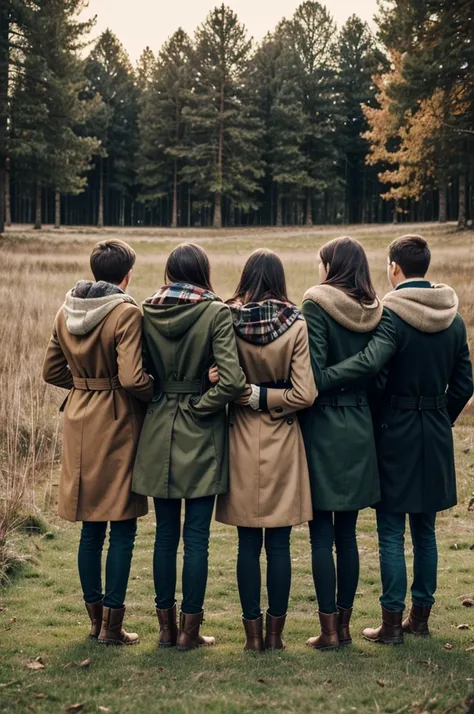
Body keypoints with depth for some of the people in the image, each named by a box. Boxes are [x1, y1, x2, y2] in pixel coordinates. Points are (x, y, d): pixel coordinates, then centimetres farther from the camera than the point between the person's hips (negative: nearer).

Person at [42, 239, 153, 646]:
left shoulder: (66, 312, 5)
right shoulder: (127, 313, -15)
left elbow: (52, 371, 12)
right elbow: (132, 379, -21)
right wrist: (159, 395, -4)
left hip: (80, 422, 6)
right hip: (118, 423, -6)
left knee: (91, 528, 14)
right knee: (123, 528, 3)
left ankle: (96, 617, 23)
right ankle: (112, 624, 7)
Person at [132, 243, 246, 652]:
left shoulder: (148, 313, 0)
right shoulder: (217, 314, -10)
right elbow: (231, 381, -18)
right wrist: (200, 405, -6)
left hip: (159, 432, 3)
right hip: (201, 434, -3)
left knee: (166, 533, 12)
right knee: (196, 536, 4)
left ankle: (167, 626, 18)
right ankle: (189, 629, 9)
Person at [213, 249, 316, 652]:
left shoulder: (228, 322, -6)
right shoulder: (296, 326, -8)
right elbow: (304, 394, -11)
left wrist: (250, 395, 7)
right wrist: (266, 396, -3)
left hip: (242, 441, 1)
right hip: (283, 442, 0)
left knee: (248, 544, 8)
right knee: (279, 544, 7)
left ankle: (253, 632, 14)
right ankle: (276, 632, 14)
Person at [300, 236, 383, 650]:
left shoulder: (317, 304, -10)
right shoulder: (374, 310, 6)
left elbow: (313, 371, -16)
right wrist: (360, 401, 16)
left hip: (323, 425, -5)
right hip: (360, 427, 5)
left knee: (322, 533, 1)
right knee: (347, 532, 12)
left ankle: (329, 629, 4)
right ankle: (344, 624, 18)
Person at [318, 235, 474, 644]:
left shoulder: (392, 314, -15)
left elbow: (370, 363, -32)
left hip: (396, 433, -6)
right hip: (436, 437, 6)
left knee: (392, 532, 2)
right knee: (425, 530, 14)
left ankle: (392, 623, 5)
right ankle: (421, 616, 21)